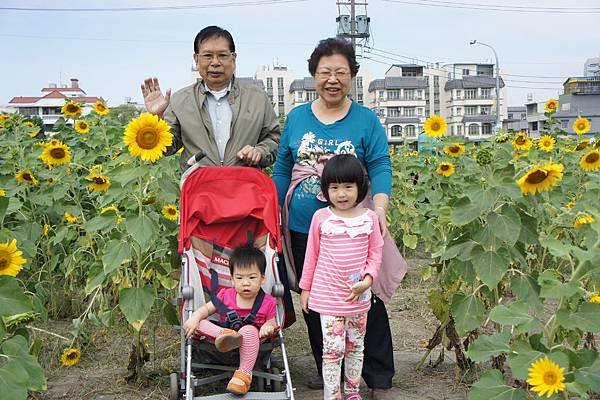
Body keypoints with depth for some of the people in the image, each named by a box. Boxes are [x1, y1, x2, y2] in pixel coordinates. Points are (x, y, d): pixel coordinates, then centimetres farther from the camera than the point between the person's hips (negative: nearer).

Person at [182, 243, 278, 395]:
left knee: (250, 330, -38)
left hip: (250, 339, -3)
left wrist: (268, 326, -20)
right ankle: (225, 335, -42)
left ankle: (244, 374, -31)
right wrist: (195, 317, -13)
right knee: (199, 321, -16)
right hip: (221, 330, 3)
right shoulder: (225, 295, 6)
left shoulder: (268, 302, 0)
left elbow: (272, 322, 5)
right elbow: (207, 308, 7)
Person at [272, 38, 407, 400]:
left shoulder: (367, 120, 0)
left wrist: (380, 206, -23)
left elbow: (380, 167, -6)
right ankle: (327, 369, 32)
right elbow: (282, 169, 11)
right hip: (304, 230, 3)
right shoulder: (296, 118, 7)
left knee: (366, 302, 1)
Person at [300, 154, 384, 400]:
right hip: (327, 296, -2)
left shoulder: (369, 218, -3)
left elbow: (375, 253, 2)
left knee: (356, 346, 16)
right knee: (333, 349, -3)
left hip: (359, 297, 2)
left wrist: (367, 280, -13)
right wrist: (305, 288, 6)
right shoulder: (321, 218, -6)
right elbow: (311, 255, 2)